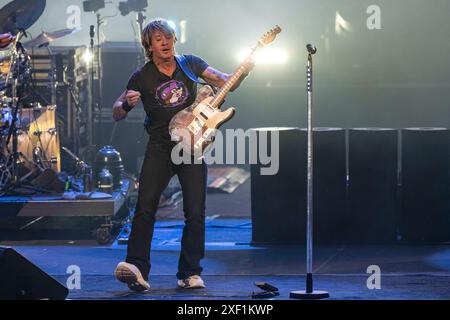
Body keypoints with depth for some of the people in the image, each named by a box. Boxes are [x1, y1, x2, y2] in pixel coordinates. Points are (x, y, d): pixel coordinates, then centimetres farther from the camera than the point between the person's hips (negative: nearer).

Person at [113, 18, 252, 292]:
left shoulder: (191, 64, 6)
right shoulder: (142, 77, 1)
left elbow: (227, 83, 9)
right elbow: (117, 114, 4)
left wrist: (245, 70, -11)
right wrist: (126, 104, -19)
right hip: (160, 148, -1)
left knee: (195, 213, -3)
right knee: (145, 208, -15)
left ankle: (190, 274, 5)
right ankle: (137, 270, -19)